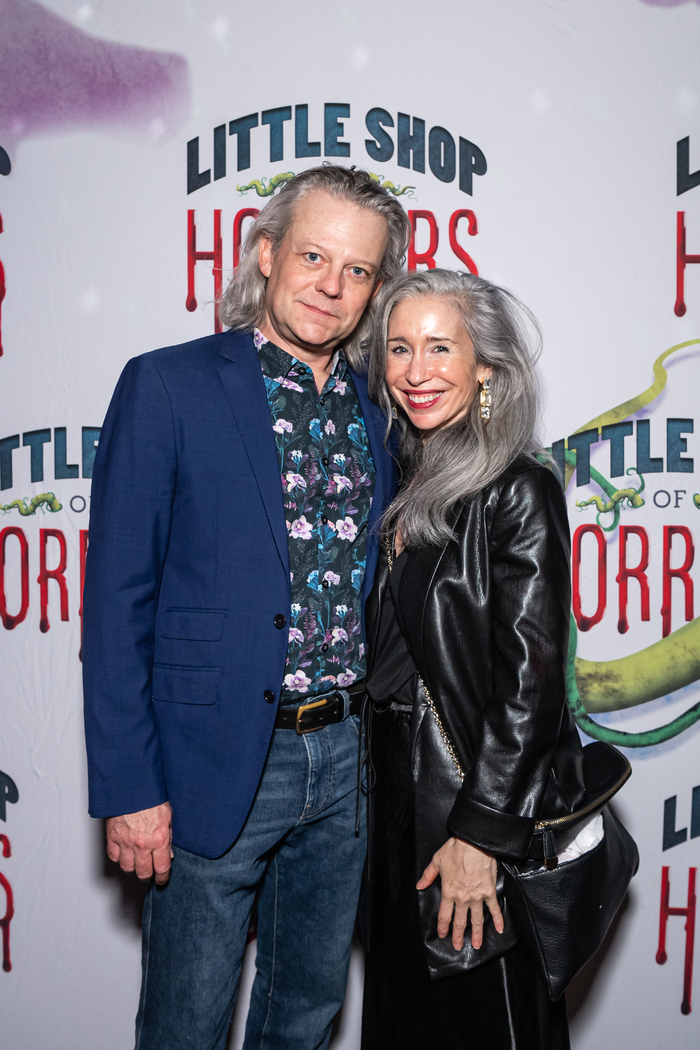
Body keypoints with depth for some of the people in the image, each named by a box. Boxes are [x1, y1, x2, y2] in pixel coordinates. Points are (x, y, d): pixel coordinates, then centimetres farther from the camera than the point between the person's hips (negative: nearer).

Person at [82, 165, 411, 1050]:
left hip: (349, 757, 5)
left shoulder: (381, 408, 6)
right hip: (216, 764, -4)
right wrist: (129, 786, -12)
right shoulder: (168, 387, -9)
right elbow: (116, 599, -10)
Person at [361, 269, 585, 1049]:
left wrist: (479, 835, -18)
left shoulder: (519, 493, -17)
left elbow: (531, 682, -19)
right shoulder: (411, 486, 6)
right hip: (404, 797, 7)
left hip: (492, 809, -7)